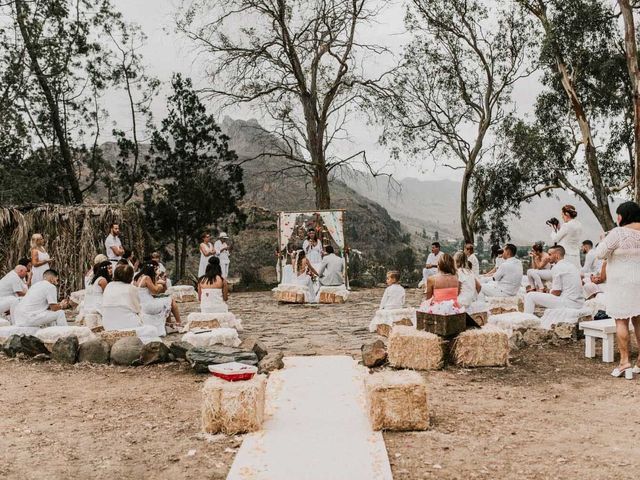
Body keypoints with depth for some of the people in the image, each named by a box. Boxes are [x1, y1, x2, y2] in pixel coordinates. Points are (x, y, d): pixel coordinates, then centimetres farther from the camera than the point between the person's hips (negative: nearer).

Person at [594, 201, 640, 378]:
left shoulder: (618, 233, -15)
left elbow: (600, 253, -11)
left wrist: (603, 241, 7)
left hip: (622, 284, -6)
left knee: (621, 321, -1)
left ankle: (625, 361, -4)